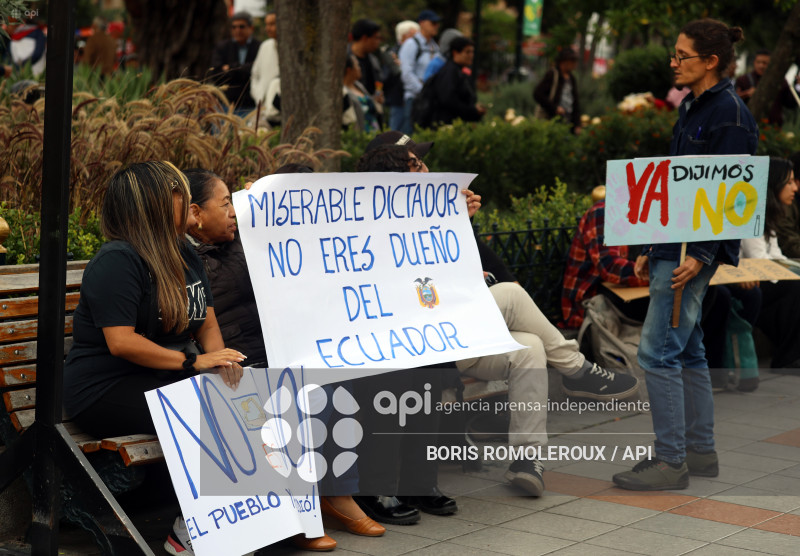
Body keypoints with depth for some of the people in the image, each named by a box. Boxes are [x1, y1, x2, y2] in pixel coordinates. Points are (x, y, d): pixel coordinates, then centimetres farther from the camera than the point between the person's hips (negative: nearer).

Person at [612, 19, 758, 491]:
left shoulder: (730, 114, -14)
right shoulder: (693, 107, 16)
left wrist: (700, 256, -24)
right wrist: (653, 249, 19)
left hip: (695, 251, -10)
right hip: (674, 245, 10)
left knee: (658, 351, -9)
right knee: (687, 349, 14)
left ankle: (670, 461, -2)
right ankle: (701, 452, 23)